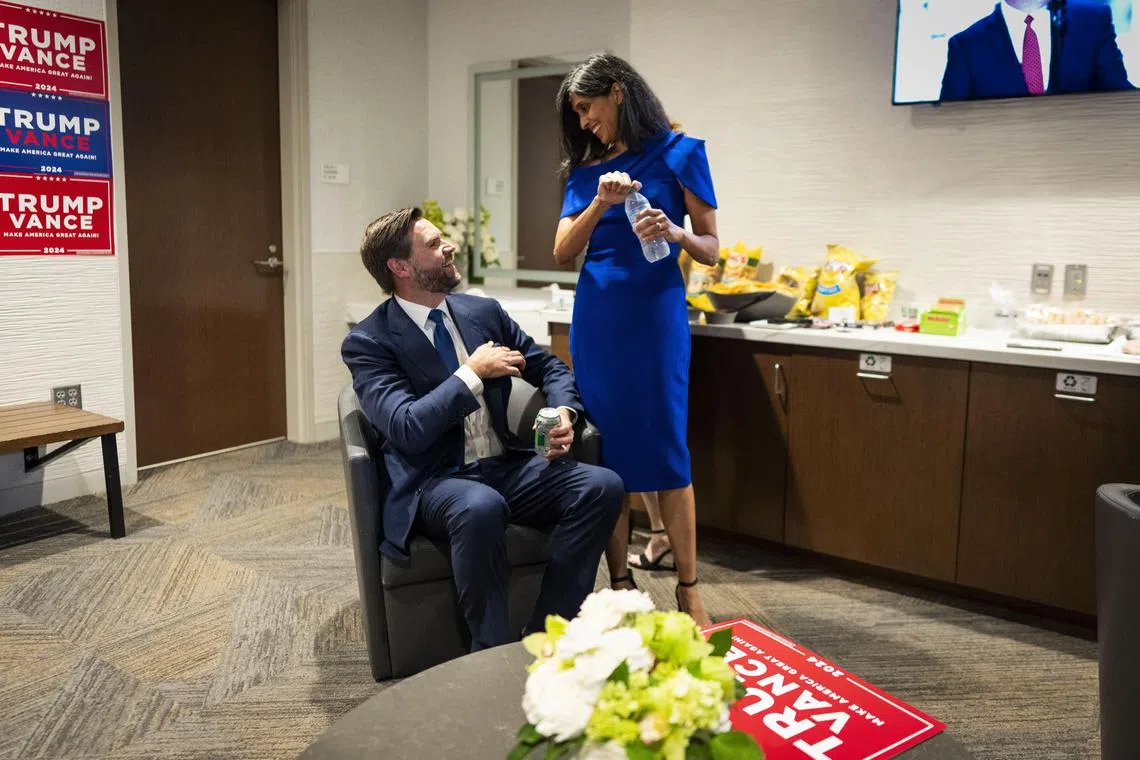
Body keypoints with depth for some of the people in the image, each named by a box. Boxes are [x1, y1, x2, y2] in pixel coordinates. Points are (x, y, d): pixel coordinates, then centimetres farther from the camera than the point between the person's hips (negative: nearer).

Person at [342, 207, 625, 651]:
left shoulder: (484, 312, 10)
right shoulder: (369, 342, -6)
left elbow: (551, 368, 17)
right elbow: (406, 428, -19)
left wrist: (564, 412, -5)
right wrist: (473, 373, -14)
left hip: (508, 466, 6)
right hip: (434, 482, -5)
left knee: (602, 486, -20)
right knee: (482, 507, -40)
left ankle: (545, 639, -12)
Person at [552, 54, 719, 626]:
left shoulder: (679, 154, 2)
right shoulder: (585, 169, 13)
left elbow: (711, 250, 2)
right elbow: (563, 253, 4)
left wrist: (674, 232, -19)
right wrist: (601, 203, -11)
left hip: (655, 314, -4)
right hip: (595, 317, 4)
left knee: (666, 450, -4)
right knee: (605, 451, 3)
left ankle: (688, 589, 7)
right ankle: (620, 584, 12)